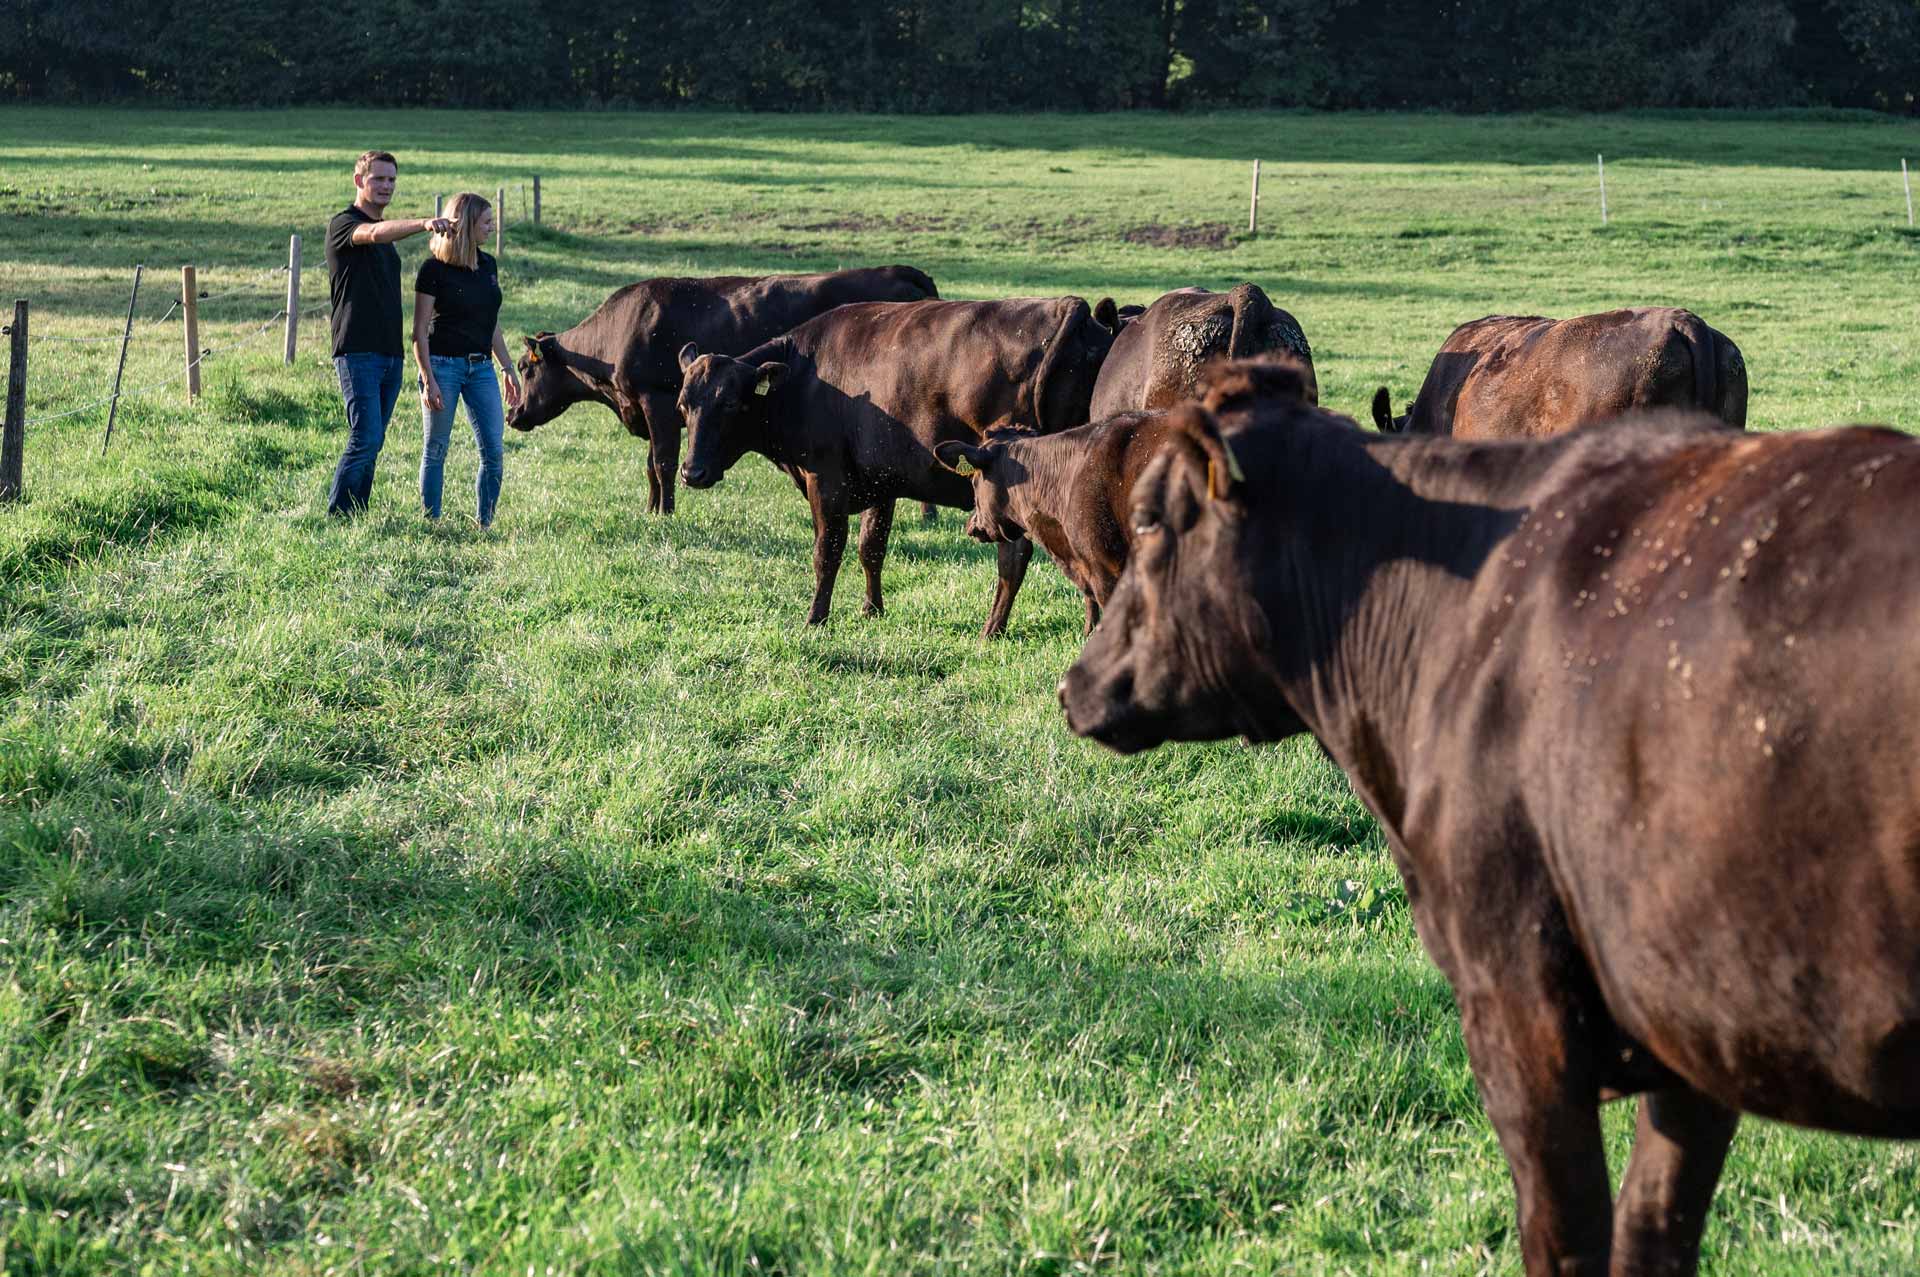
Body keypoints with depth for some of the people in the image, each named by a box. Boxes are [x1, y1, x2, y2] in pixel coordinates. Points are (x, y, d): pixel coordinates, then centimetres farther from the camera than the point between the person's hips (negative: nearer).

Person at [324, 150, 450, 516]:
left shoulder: (387, 232, 21)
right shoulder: (344, 223, -5)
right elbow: (375, 233, -30)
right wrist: (423, 223, -46)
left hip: (389, 354, 8)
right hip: (357, 352, -8)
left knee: (372, 444, 7)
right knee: (365, 439, -15)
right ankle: (336, 518, -12)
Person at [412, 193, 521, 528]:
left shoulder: (488, 265, 10)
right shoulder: (434, 270, -8)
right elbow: (420, 331, -8)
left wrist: (508, 368, 17)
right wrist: (428, 380, -14)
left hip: (481, 367, 6)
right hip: (443, 365, -6)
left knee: (494, 452, 0)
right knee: (435, 451, 2)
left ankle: (484, 525, 9)